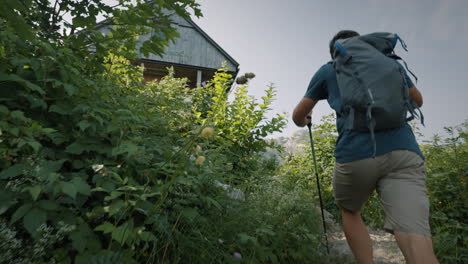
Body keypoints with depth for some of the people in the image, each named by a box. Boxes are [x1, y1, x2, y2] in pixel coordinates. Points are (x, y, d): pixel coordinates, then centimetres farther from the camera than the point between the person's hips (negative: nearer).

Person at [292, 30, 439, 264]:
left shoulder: (327, 70, 17)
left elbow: (298, 116, 19)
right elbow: (417, 100, 35)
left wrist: (304, 120, 42)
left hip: (354, 154, -2)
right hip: (404, 151, 2)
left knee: (349, 211, 25)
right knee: (416, 241, -5)